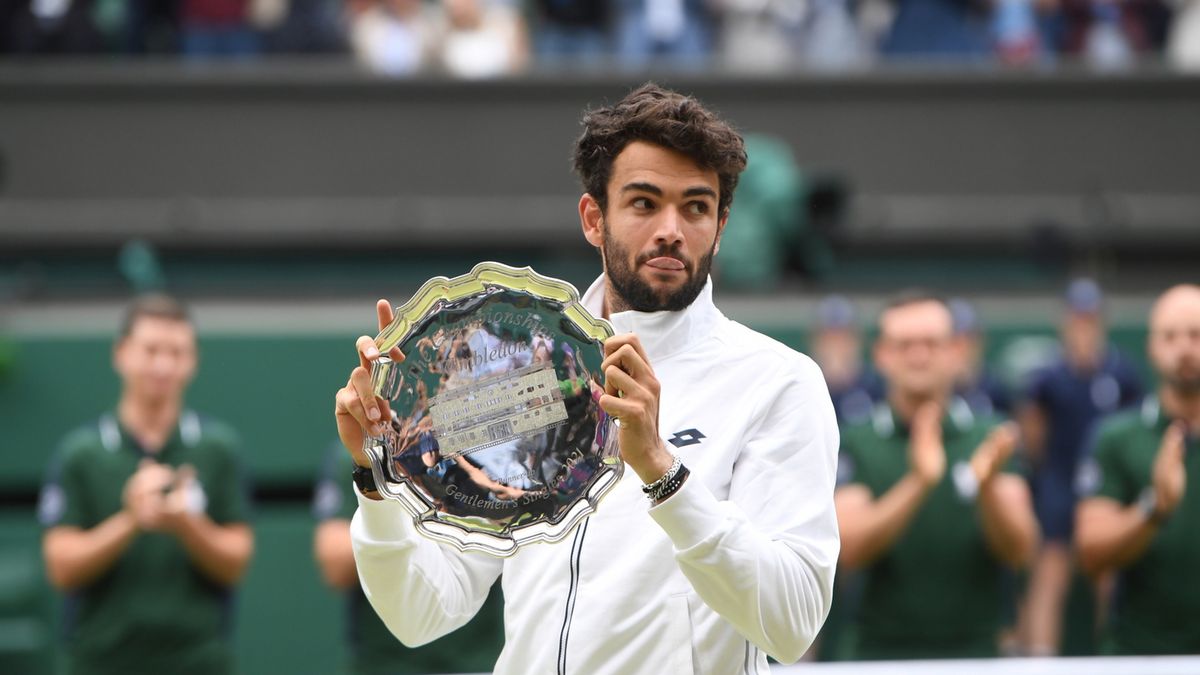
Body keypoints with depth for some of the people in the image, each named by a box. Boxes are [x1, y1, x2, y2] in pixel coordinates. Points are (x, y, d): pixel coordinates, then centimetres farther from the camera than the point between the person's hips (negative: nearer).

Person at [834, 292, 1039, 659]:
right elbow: (850, 548, -11)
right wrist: (917, 483, -26)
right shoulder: (854, 446, 2)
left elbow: (1020, 549, -4)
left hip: (974, 657, 1)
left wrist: (987, 486, -24)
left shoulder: (990, 440, 5)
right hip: (883, 655, -1)